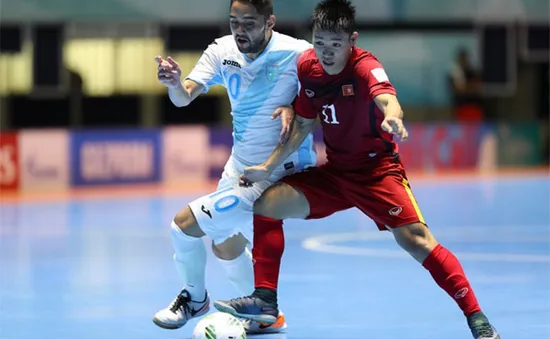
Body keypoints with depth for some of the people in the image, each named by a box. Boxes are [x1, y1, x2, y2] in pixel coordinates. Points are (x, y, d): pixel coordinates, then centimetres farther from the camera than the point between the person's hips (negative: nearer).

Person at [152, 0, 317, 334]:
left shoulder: (297, 53, -21)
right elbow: (184, 97, -14)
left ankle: (195, 297, 17)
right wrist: (175, 84, -37)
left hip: (276, 174, -7)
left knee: (184, 225, -11)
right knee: (226, 248, 22)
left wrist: (294, 111, -28)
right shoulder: (222, 51, -5)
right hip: (239, 165, 7)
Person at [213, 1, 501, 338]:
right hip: (335, 171, 6)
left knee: (416, 239, -22)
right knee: (268, 203, -4)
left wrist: (392, 117, -69)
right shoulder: (307, 67, -3)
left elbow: (387, 98, -45)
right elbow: (303, 125, 11)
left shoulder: (365, 67, -22)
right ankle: (265, 300, 2)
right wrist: (267, 167, 5)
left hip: (378, 169, -6)